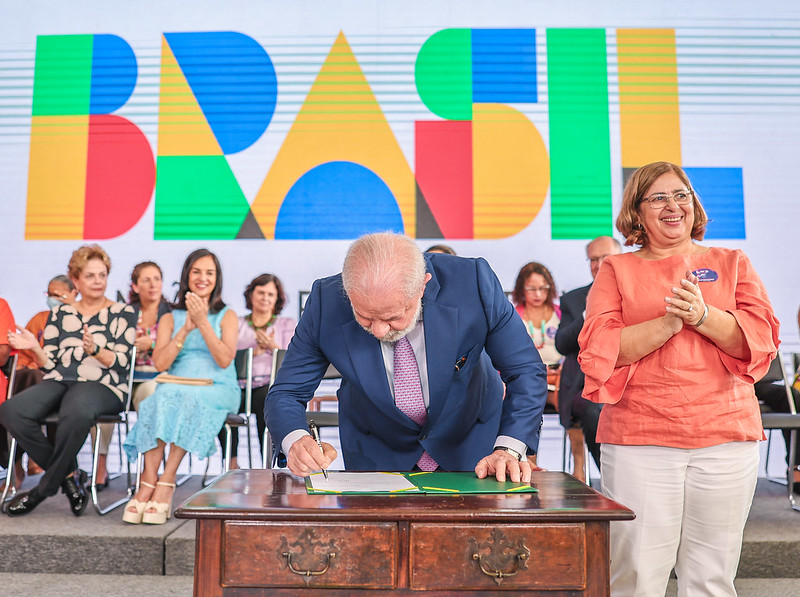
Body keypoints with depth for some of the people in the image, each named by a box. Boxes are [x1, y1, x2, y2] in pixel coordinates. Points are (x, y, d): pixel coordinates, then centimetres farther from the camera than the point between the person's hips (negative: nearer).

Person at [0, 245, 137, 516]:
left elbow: (120, 362, 0)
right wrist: (36, 348, -4)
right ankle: (69, 474, -12)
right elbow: (51, 364, 16)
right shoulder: (60, 314, 21)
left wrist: (95, 349, -19)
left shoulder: (122, 313, 11)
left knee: (76, 413, -40)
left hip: (101, 385, -4)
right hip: (58, 382, 4)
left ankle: (44, 488, -17)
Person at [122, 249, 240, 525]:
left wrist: (202, 323, -12)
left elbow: (225, 359, -7)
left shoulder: (227, 316, 11)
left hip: (218, 391, -1)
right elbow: (160, 363, 1)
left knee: (191, 398, -36)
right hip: (177, 387, 2)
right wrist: (186, 329, -9)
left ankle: (166, 481, -34)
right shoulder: (170, 318, 17)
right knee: (162, 397, -34)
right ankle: (148, 481, -37)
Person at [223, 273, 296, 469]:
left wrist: (273, 346, -11)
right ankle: (232, 461, -21)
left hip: (273, 385, -1)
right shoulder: (237, 324, 20)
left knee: (268, 397, -37)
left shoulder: (287, 324, 20)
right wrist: (255, 350, -9)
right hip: (240, 386, 1)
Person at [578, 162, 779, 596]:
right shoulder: (616, 270, 9)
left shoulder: (732, 263, 15)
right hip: (637, 440, -1)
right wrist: (668, 322, -14)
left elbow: (761, 337, 3)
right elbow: (597, 349, -4)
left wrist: (703, 316, -14)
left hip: (725, 438, 2)